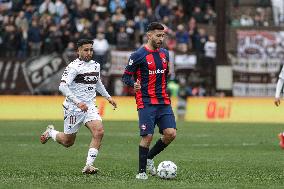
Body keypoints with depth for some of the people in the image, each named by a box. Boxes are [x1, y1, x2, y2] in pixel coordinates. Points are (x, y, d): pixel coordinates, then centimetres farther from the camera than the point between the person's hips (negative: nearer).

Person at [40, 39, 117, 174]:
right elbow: (62, 86, -27)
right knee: (68, 142, 6)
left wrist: (108, 97, 26)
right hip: (73, 108, -6)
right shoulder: (74, 67, -16)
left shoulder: (95, 65, 8)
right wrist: (78, 102, -34)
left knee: (99, 132, -19)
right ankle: (50, 132, 39)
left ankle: (88, 165, -16)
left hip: (89, 107, 6)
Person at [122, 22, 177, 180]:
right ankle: (141, 171, 3)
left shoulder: (164, 53, 13)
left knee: (171, 134, -6)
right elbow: (126, 76, -5)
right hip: (146, 102, -6)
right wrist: (133, 84, -24)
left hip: (163, 102, 6)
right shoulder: (138, 55, -6)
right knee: (147, 136, -10)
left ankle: (149, 158, 17)